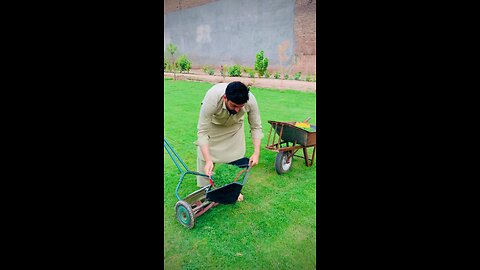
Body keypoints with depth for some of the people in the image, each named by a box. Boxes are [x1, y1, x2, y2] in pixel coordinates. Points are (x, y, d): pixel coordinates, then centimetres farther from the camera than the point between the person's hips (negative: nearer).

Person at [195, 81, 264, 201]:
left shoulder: (251, 100, -36)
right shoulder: (212, 98, -43)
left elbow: (256, 127, -22)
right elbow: (202, 132, -38)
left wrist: (256, 153, -30)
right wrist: (208, 160, -44)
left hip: (234, 125, 2)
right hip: (212, 124, -1)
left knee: (236, 156, 0)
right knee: (204, 156, -6)